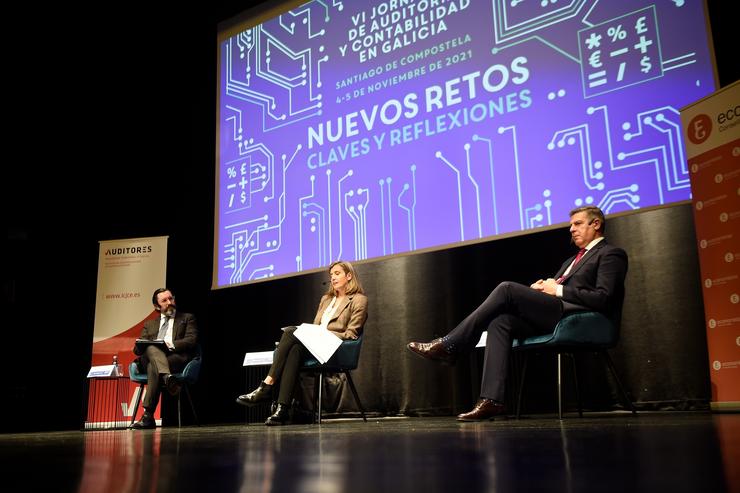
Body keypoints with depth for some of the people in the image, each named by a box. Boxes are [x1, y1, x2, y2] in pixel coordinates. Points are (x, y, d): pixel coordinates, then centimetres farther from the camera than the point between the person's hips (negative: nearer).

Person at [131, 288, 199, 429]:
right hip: (149, 359, 3)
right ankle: (168, 378, -62)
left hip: (178, 358, -3)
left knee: (153, 367, -37)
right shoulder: (149, 324, 32)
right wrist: (143, 346, -7)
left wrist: (170, 344, -14)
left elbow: (191, 341, 4)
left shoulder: (188, 318, 21)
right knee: (151, 349, -36)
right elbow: (137, 349, 20)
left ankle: (148, 416, -47)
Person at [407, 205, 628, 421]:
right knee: (500, 322, -18)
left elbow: (603, 298, -9)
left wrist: (558, 290, -8)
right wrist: (543, 288, 3)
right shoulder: (573, 259, 33)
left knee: (507, 289, -21)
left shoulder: (611, 254, 6)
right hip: (556, 316, 8)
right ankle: (491, 400, -27)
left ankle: (449, 345, -18)